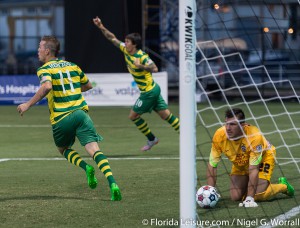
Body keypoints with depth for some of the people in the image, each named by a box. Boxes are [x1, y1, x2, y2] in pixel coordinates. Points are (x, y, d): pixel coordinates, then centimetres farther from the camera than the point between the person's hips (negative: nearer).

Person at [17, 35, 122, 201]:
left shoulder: (44, 69, 0)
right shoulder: (72, 66, 18)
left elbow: (47, 87, -22)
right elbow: (88, 85, 30)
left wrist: (28, 105, -16)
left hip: (61, 119, -3)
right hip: (81, 112, 3)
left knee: (63, 149, 24)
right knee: (94, 150, -9)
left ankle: (86, 167, -4)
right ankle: (112, 183, -30)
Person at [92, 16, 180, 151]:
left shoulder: (142, 57, -21)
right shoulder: (125, 50, 3)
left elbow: (155, 68, -30)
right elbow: (113, 39, 10)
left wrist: (141, 66, -37)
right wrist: (101, 27, 3)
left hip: (149, 92, -8)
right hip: (153, 89, 8)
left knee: (133, 116, 3)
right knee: (166, 115, 9)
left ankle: (151, 139, 14)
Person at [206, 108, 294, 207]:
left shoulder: (254, 136, -40)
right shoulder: (219, 136, -30)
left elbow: (253, 170, -39)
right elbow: (212, 165, -22)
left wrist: (250, 198, -43)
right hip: (240, 163, 4)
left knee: (258, 195, -21)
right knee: (235, 197, -10)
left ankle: (283, 186, 9)